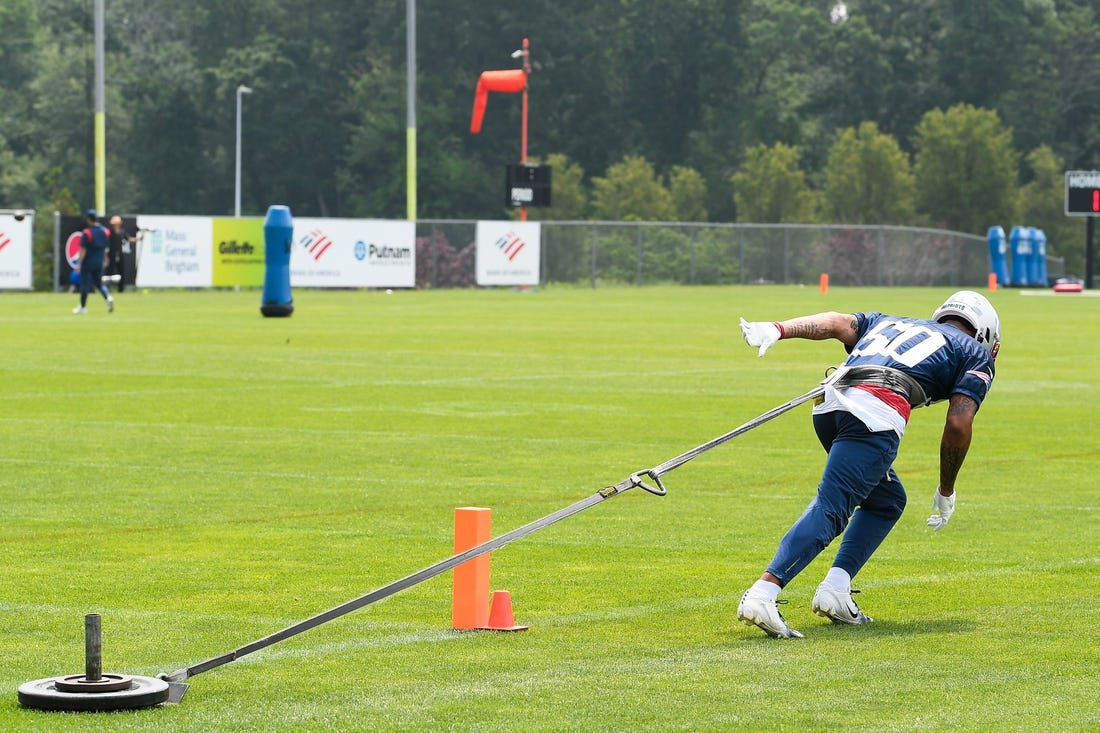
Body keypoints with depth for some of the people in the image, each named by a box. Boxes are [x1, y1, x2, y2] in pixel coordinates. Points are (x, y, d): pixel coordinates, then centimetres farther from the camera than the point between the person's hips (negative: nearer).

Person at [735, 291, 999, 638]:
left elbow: (838, 323, 18)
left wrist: (777, 330, 2)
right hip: (875, 414, -6)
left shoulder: (889, 322, 37)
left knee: (887, 500, 23)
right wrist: (946, 491, 21)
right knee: (830, 509, -12)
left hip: (830, 402, 6)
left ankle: (835, 589, 9)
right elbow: (958, 425, 10)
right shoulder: (975, 354, 24)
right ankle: (763, 593, -29)